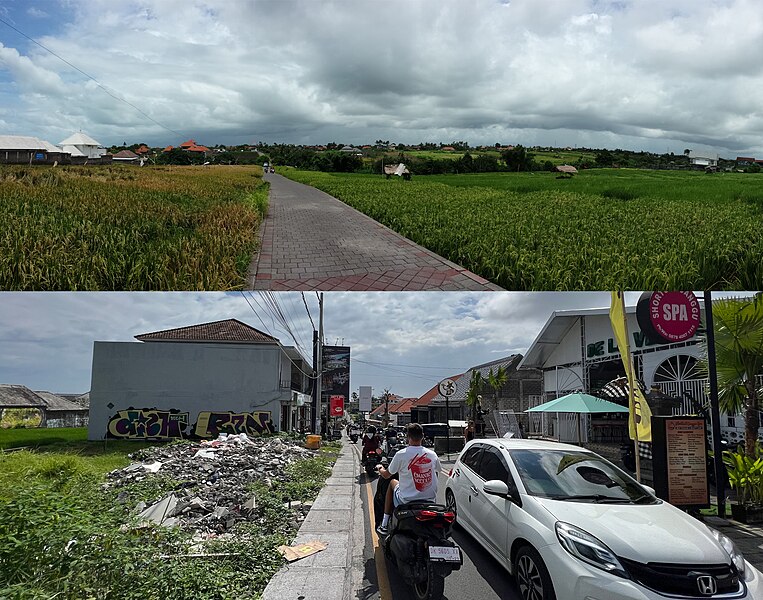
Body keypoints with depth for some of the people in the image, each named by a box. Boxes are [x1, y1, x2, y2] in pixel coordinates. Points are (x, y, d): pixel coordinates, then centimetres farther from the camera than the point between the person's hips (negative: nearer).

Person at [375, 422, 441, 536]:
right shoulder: (432, 454, -2)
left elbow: (386, 475, 0)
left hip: (407, 501, -3)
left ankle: (385, 525, 27)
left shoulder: (401, 454, -13)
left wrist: (379, 468, 23)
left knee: (392, 483, 26)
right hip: (430, 500, 3)